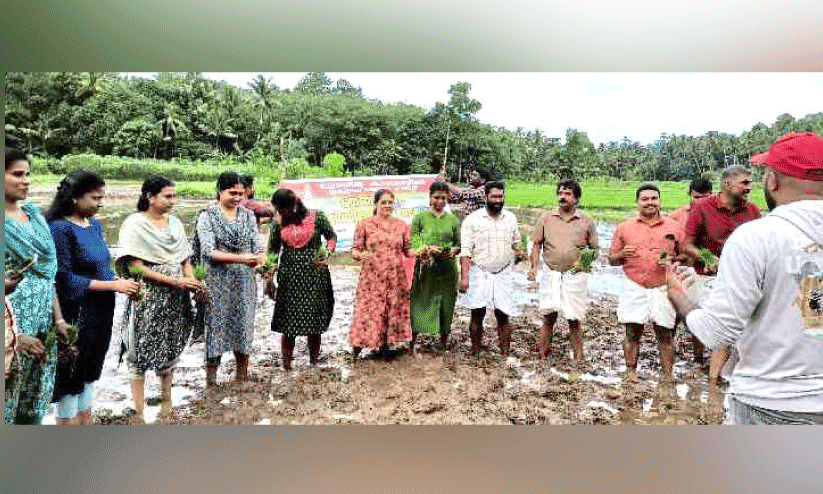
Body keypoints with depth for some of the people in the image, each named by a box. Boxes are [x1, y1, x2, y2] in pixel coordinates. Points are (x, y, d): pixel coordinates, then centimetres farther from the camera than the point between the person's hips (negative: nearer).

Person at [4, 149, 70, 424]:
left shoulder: (34, 215, 10)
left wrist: (59, 319, 9)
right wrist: (16, 334, -18)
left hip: (44, 325, 6)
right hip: (14, 323, -6)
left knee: (37, 403, 13)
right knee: (10, 404, 2)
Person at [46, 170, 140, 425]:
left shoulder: (94, 224, 8)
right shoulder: (61, 228, -15)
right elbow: (64, 279, -19)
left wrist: (124, 285, 0)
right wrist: (113, 285, -19)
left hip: (100, 313, 8)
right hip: (75, 315, -8)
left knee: (90, 372, 19)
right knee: (71, 376, 5)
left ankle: (85, 420, 33)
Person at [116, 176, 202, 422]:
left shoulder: (175, 223, 11)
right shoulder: (135, 224, -7)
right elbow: (135, 267, -14)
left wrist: (192, 281, -4)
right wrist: (174, 281, -17)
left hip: (175, 299, 6)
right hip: (147, 298, -6)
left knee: (170, 349, 15)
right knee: (141, 353, 1)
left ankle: (167, 402, 30)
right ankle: (138, 411, 13)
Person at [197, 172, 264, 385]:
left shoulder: (248, 215, 9)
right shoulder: (207, 217, -3)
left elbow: (258, 247, 8)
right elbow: (208, 252, -14)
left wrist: (264, 264, -13)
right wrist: (241, 258, -24)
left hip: (245, 282, 4)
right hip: (217, 283, -4)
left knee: (244, 328, 8)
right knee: (215, 328, -1)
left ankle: (242, 376, 23)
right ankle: (210, 381, 12)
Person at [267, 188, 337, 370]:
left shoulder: (316, 217, -2)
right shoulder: (279, 225, 5)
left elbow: (332, 237, 9)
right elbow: (272, 251, 9)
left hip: (314, 275, -1)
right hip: (289, 276, 2)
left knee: (315, 322, 4)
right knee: (287, 324, 1)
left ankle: (314, 364, 19)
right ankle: (286, 366, 14)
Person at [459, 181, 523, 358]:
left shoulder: (511, 218, 8)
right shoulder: (472, 219, -3)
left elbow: (516, 244, 19)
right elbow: (465, 250, -7)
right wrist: (464, 276, -13)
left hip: (504, 274, 2)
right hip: (479, 273, -2)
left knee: (503, 316, 3)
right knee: (477, 315, 1)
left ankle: (505, 354, 14)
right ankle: (475, 353, 15)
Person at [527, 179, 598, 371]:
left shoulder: (586, 222, 4)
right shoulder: (546, 218, 6)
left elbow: (595, 249, 9)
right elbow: (536, 244, 9)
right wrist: (534, 267, -2)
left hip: (574, 276, -1)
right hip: (550, 274, 1)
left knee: (574, 319, 1)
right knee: (548, 316, 6)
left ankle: (578, 359, 12)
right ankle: (542, 352, 16)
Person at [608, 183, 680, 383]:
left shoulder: (673, 227, 9)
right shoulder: (624, 228, 9)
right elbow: (612, 260, 12)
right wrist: (622, 254, -10)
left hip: (663, 288, 0)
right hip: (634, 288, 0)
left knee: (665, 334, 2)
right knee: (632, 332, 1)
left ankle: (667, 374, 12)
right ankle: (631, 371, 13)